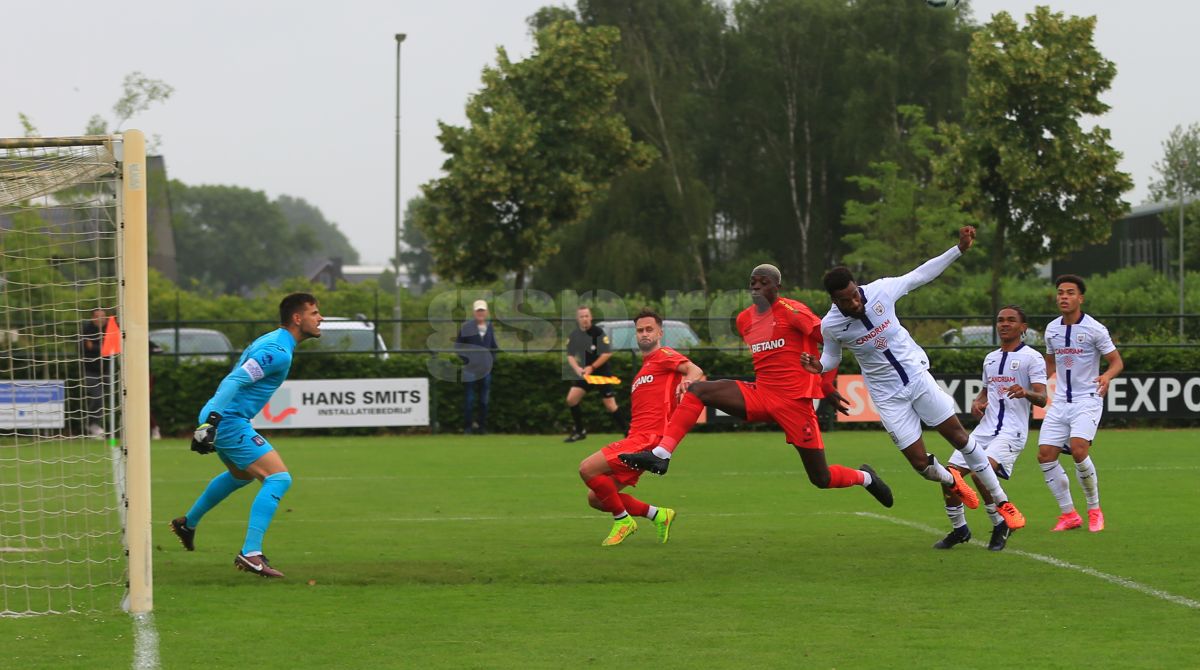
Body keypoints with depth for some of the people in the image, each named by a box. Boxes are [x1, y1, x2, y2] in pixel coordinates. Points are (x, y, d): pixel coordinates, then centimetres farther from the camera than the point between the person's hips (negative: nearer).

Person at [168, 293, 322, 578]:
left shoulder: (270, 342, 15)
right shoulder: (278, 351, -18)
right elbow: (235, 381, -27)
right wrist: (212, 420, -34)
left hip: (223, 419, 11)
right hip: (230, 422, -11)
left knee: (241, 474, 36)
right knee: (279, 478, -18)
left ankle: (188, 523, 51)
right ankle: (250, 553, -24)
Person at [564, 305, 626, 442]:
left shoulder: (598, 332, -14)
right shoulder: (574, 335, 1)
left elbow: (607, 353, -15)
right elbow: (570, 355, 5)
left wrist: (592, 367, -18)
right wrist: (577, 368, -14)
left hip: (601, 373, -5)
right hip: (584, 373, 5)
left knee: (610, 405, -8)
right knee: (571, 399, -6)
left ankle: (626, 432, 5)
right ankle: (579, 431, 7)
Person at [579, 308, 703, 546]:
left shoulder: (664, 355, 1)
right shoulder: (644, 368, 28)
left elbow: (695, 370, -17)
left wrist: (687, 380, -38)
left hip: (648, 437, -9)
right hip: (636, 437, 9)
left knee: (588, 469, -20)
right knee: (596, 498, 6)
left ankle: (622, 520, -5)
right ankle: (658, 515, 12)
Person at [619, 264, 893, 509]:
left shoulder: (792, 311, -11)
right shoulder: (745, 320, 10)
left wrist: (826, 385, -6)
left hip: (794, 402, -6)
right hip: (760, 395, 6)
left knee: (821, 479, -1)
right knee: (697, 391, -13)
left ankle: (865, 477, 33)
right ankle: (660, 455, -21)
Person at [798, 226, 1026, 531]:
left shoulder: (880, 290, -16)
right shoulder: (831, 326, -16)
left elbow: (921, 275, -2)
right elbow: (832, 357, 4)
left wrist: (958, 249, -6)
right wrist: (819, 366, -19)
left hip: (917, 376, 1)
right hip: (888, 397, -1)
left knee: (959, 436, 3)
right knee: (920, 462, -4)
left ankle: (1001, 501, 15)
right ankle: (951, 480, 34)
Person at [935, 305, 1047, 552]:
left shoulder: (1031, 357, -3)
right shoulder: (990, 358, 19)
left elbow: (1042, 399, -12)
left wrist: (1025, 393, -35)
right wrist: (976, 402, 10)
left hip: (1011, 432, -7)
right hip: (985, 428, 7)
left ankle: (1000, 525, -8)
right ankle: (959, 530, 16)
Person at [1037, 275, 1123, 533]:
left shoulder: (1095, 329, -8)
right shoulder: (1052, 329, 9)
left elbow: (1117, 361, -4)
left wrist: (1107, 376, -25)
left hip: (1087, 400, -6)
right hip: (1060, 402, 6)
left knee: (1078, 449, -26)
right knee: (1045, 455, -7)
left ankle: (1094, 510, -7)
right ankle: (1069, 515, 6)